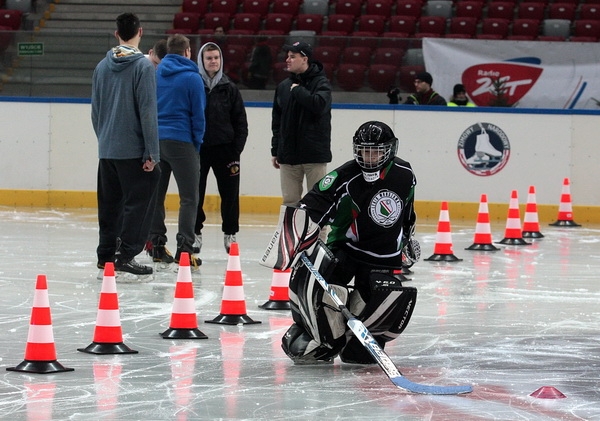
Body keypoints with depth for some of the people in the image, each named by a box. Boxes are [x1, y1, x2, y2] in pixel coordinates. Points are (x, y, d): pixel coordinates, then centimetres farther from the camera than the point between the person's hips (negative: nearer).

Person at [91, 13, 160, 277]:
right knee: (139, 201, -2)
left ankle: (106, 255, 18)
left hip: (106, 149, 6)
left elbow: (95, 110, 14)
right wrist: (152, 153, -12)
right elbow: (147, 112, -14)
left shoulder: (102, 66, 8)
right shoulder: (142, 66, -11)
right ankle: (126, 255, -8)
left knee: (110, 203, 14)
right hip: (132, 150, -6)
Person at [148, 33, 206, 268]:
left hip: (155, 140, 5)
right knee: (189, 198, -3)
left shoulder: (154, 75, 7)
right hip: (181, 141, -5)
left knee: (156, 195, 12)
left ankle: (156, 246, 14)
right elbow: (198, 115, -4)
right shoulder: (192, 78, -7)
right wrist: (196, 145, 7)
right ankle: (184, 247, -13)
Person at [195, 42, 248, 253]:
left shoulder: (229, 89, 4)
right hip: (197, 148, -1)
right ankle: (195, 232, 14)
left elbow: (241, 122, 6)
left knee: (230, 193, 4)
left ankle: (230, 233, 15)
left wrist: (236, 150, -3)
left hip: (224, 148, 1)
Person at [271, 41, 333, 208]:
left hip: (315, 155, -5)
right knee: (290, 201, 6)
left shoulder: (320, 82, -5)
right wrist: (275, 150, 13)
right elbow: (277, 121, 15)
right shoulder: (283, 86, 11)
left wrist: (297, 90, -14)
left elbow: (319, 104, -26)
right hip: (288, 155, 5)